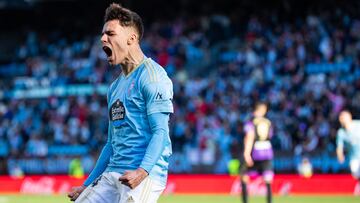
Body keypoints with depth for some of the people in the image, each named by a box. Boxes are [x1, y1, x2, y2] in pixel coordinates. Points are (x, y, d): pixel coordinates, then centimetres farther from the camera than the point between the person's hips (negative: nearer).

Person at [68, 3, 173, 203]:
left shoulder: (151, 76, -6)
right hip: (111, 175, 9)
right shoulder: (115, 86, 21)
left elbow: (160, 132, -15)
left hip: (145, 175, -9)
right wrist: (87, 185, 24)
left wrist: (142, 171, -29)